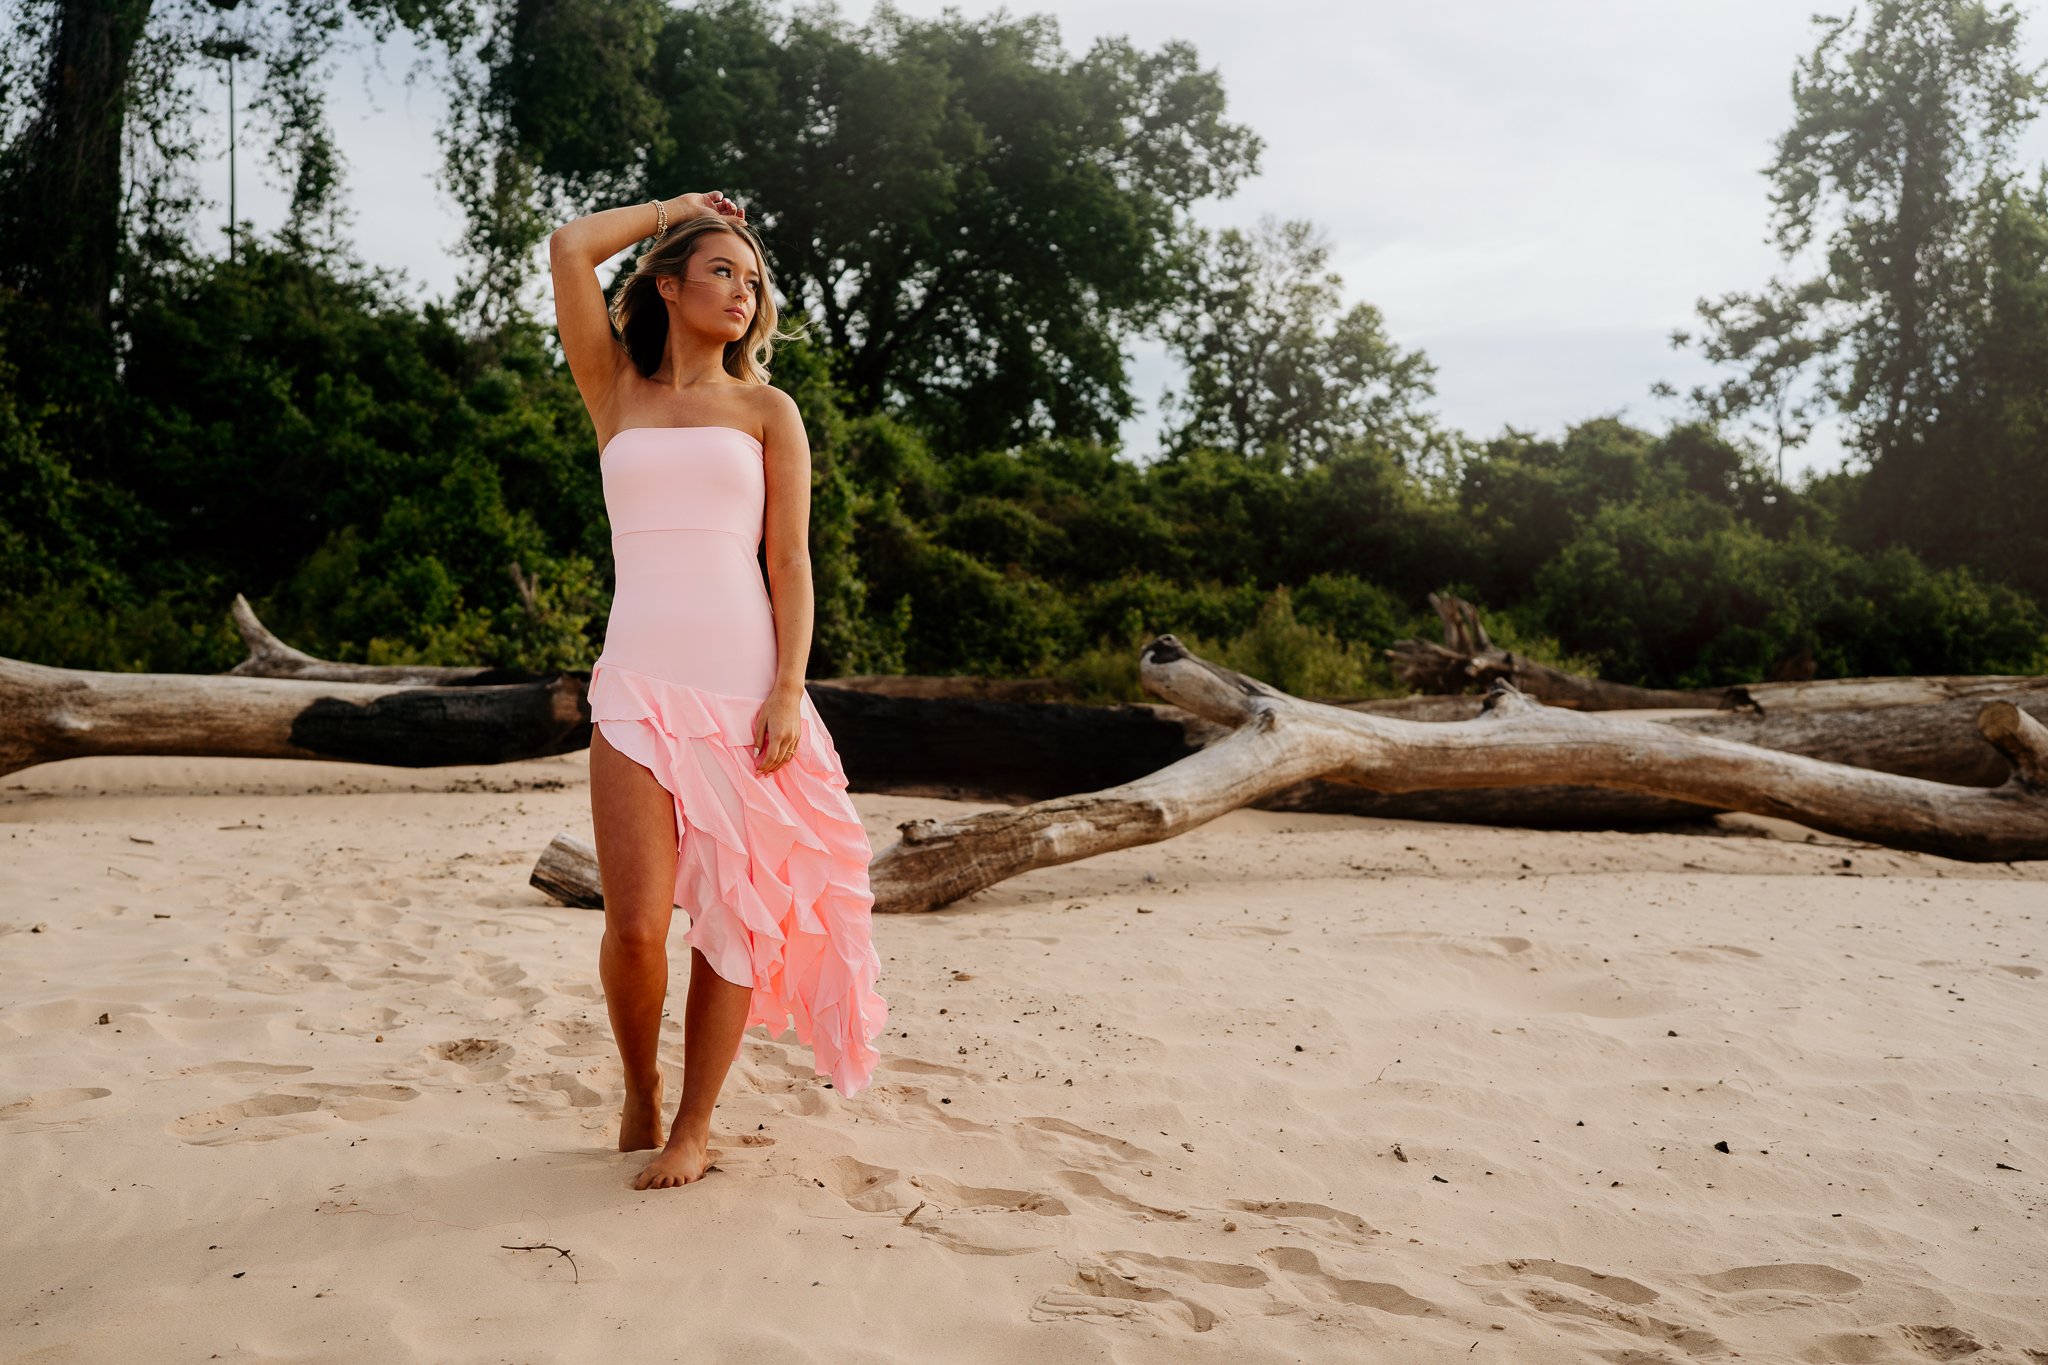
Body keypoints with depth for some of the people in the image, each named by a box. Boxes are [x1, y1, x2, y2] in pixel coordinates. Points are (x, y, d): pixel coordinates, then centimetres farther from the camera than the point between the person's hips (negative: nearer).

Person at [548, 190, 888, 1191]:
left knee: (734, 917, 1)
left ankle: (694, 1127, 17)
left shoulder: (767, 412, 12)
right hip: (638, 685, 0)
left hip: (745, 685, 0)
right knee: (636, 924, -8)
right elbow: (569, 248, 6)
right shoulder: (618, 394, 14)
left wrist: (789, 691, -6)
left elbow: (790, 562, 5)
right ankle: (640, 1092, 20)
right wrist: (672, 209, 18)